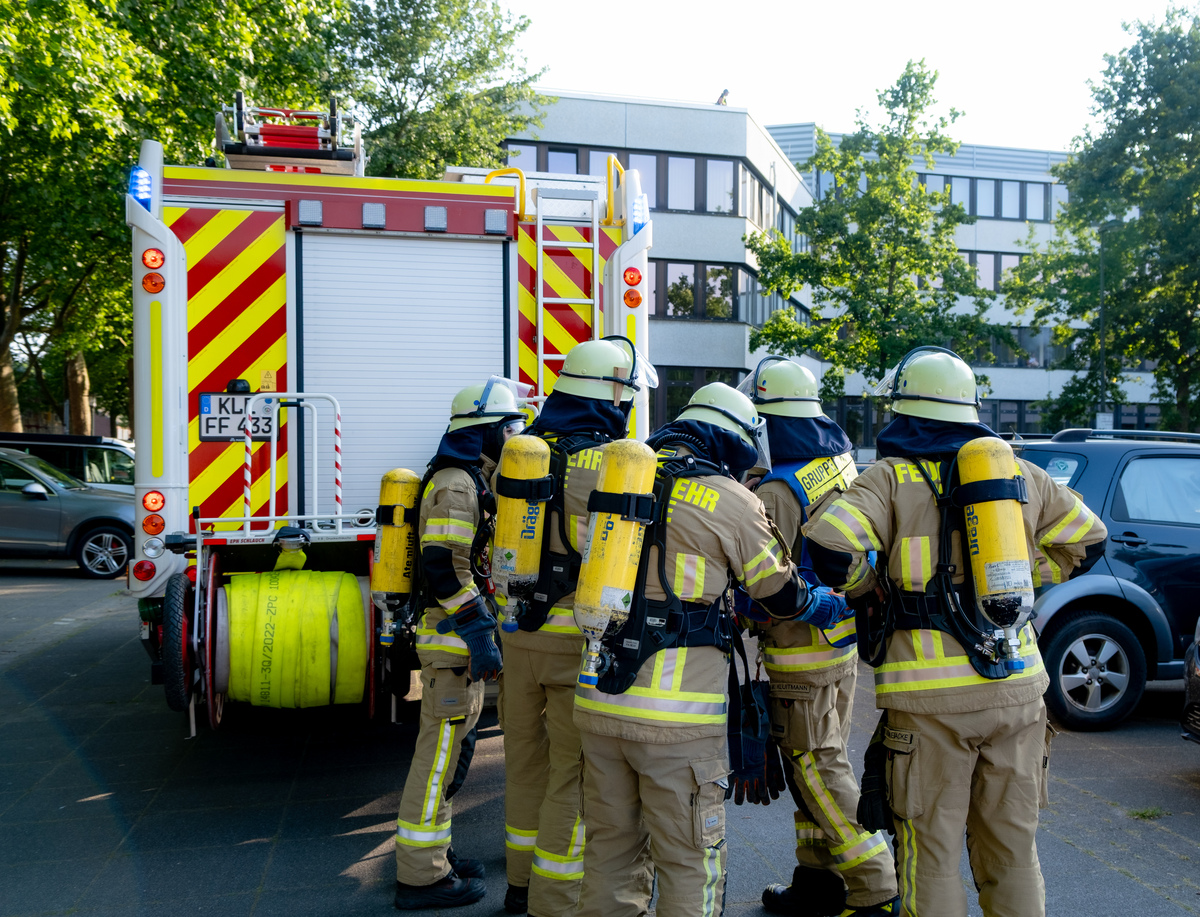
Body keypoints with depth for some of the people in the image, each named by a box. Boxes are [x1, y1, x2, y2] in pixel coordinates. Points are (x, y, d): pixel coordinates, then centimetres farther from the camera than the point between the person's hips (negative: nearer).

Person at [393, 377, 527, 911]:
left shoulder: (471, 482, 17)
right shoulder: (455, 485, -16)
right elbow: (444, 569, -25)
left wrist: (480, 633, 23)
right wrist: (480, 637, -22)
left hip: (461, 638, 11)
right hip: (454, 641, -11)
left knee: (445, 745, 17)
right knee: (440, 749, -3)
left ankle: (430, 854, 29)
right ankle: (420, 875, 7)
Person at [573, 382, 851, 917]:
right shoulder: (732, 502, -5)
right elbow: (784, 596, 5)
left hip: (597, 701, 5)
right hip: (677, 714, -5)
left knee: (610, 847, 19)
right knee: (689, 861, 9)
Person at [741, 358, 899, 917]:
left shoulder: (777, 492, -22)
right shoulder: (842, 465, 5)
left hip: (801, 656, -9)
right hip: (844, 645, 9)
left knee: (818, 771, 2)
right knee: (822, 762, 17)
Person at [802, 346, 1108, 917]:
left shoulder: (890, 478, -5)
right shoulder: (1021, 473, 11)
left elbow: (829, 543, -19)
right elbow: (1086, 539, 21)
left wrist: (869, 593, -1)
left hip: (930, 699, -5)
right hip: (1017, 688, 5)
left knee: (931, 854, 6)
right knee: (1013, 850, 17)